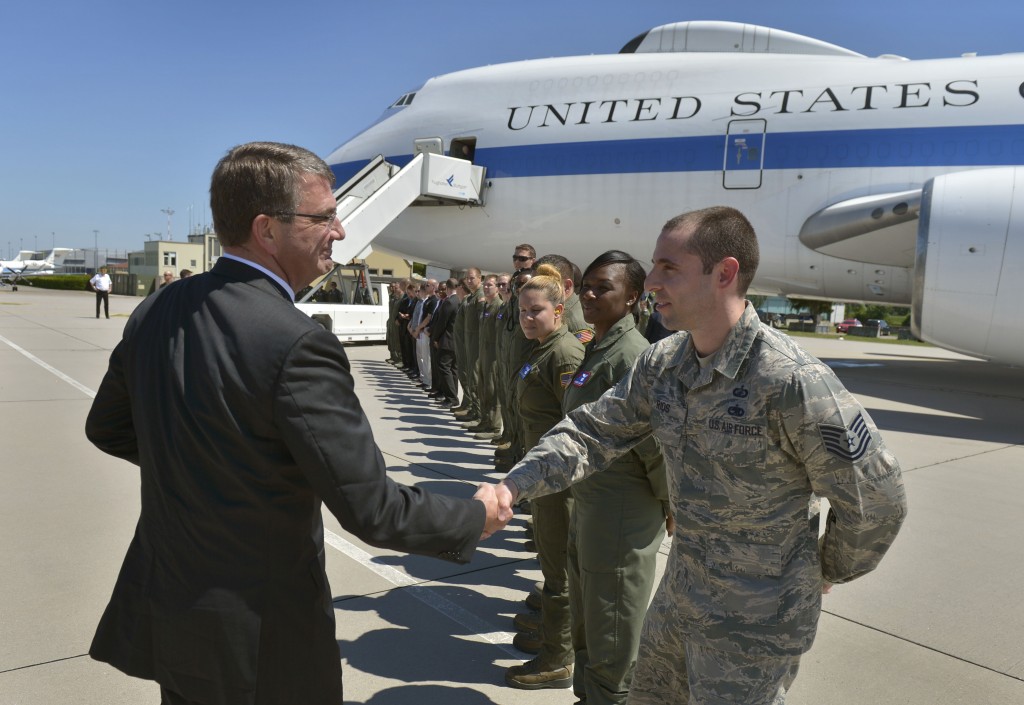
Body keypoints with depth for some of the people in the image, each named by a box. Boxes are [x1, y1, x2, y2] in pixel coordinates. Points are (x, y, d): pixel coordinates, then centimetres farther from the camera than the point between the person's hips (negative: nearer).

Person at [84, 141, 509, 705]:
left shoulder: (154, 313, -4)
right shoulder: (296, 345, -27)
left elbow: (106, 428, 12)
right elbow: (369, 509, -25)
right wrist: (476, 518, -10)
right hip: (257, 637, -6)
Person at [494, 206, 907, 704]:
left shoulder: (792, 381, -27)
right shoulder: (661, 362, -5)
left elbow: (875, 499, -17)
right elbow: (594, 431, -1)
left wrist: (827, 570, -1)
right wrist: (513, 486, -14)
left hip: (753, 627, -7)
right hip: (677, 600, 7)